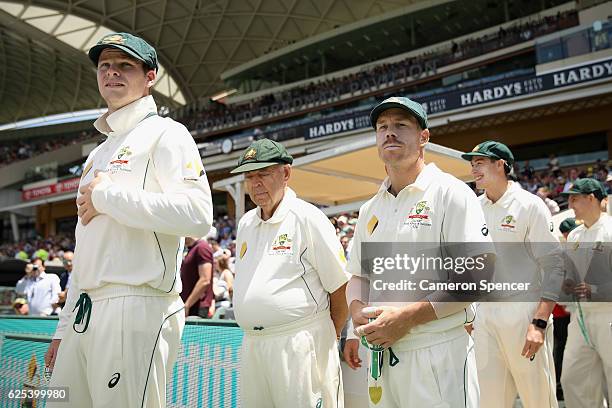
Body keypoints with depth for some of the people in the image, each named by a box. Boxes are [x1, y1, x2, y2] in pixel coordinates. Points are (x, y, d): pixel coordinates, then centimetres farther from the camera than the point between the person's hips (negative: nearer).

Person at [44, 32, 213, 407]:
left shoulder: (165, 134, -3)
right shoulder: (99, 153, 24)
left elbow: (198, 215, -21)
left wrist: (106, 196, -12)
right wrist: (64, 327, 22)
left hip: (137, 310, -8)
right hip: (85, 314, 8)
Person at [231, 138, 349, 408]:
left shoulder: (308, 218, -8)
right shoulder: (246, 224, 14)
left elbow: (341, 288, -7)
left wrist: (328, 339, 2)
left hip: (299, 346, -7)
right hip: (252, 344, 7)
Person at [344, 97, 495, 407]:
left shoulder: (450, 192, -7)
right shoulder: (370, 209, 13)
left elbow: (479, 274, -15)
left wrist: (408, 316, -20)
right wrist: (358, 310, -3)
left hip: (438, 356, -6)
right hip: (381, 353, 6)